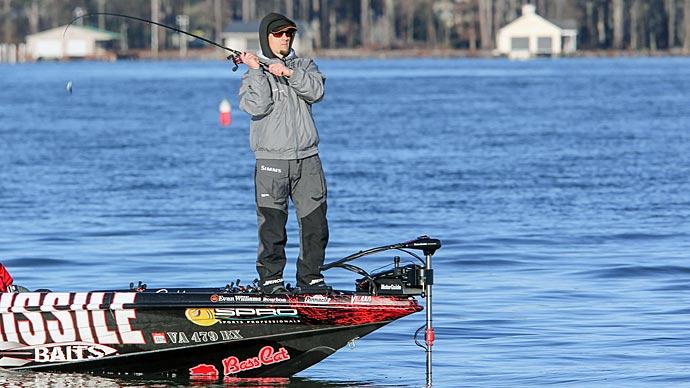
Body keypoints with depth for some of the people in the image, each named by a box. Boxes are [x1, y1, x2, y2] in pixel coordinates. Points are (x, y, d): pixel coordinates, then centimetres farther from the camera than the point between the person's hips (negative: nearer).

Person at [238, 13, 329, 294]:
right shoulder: (253, 73, 6)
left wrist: (290, 73, -16)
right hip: (271, 159, -3)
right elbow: (256, 106, -11)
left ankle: (311, 277, 10)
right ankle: (271, 278, 1)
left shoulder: (304, 66, 14)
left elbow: (316, 91, -6)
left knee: (315, 222, 2)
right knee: (272, 223, -6)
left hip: (307, 157, 3)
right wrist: (256, 71, -12)